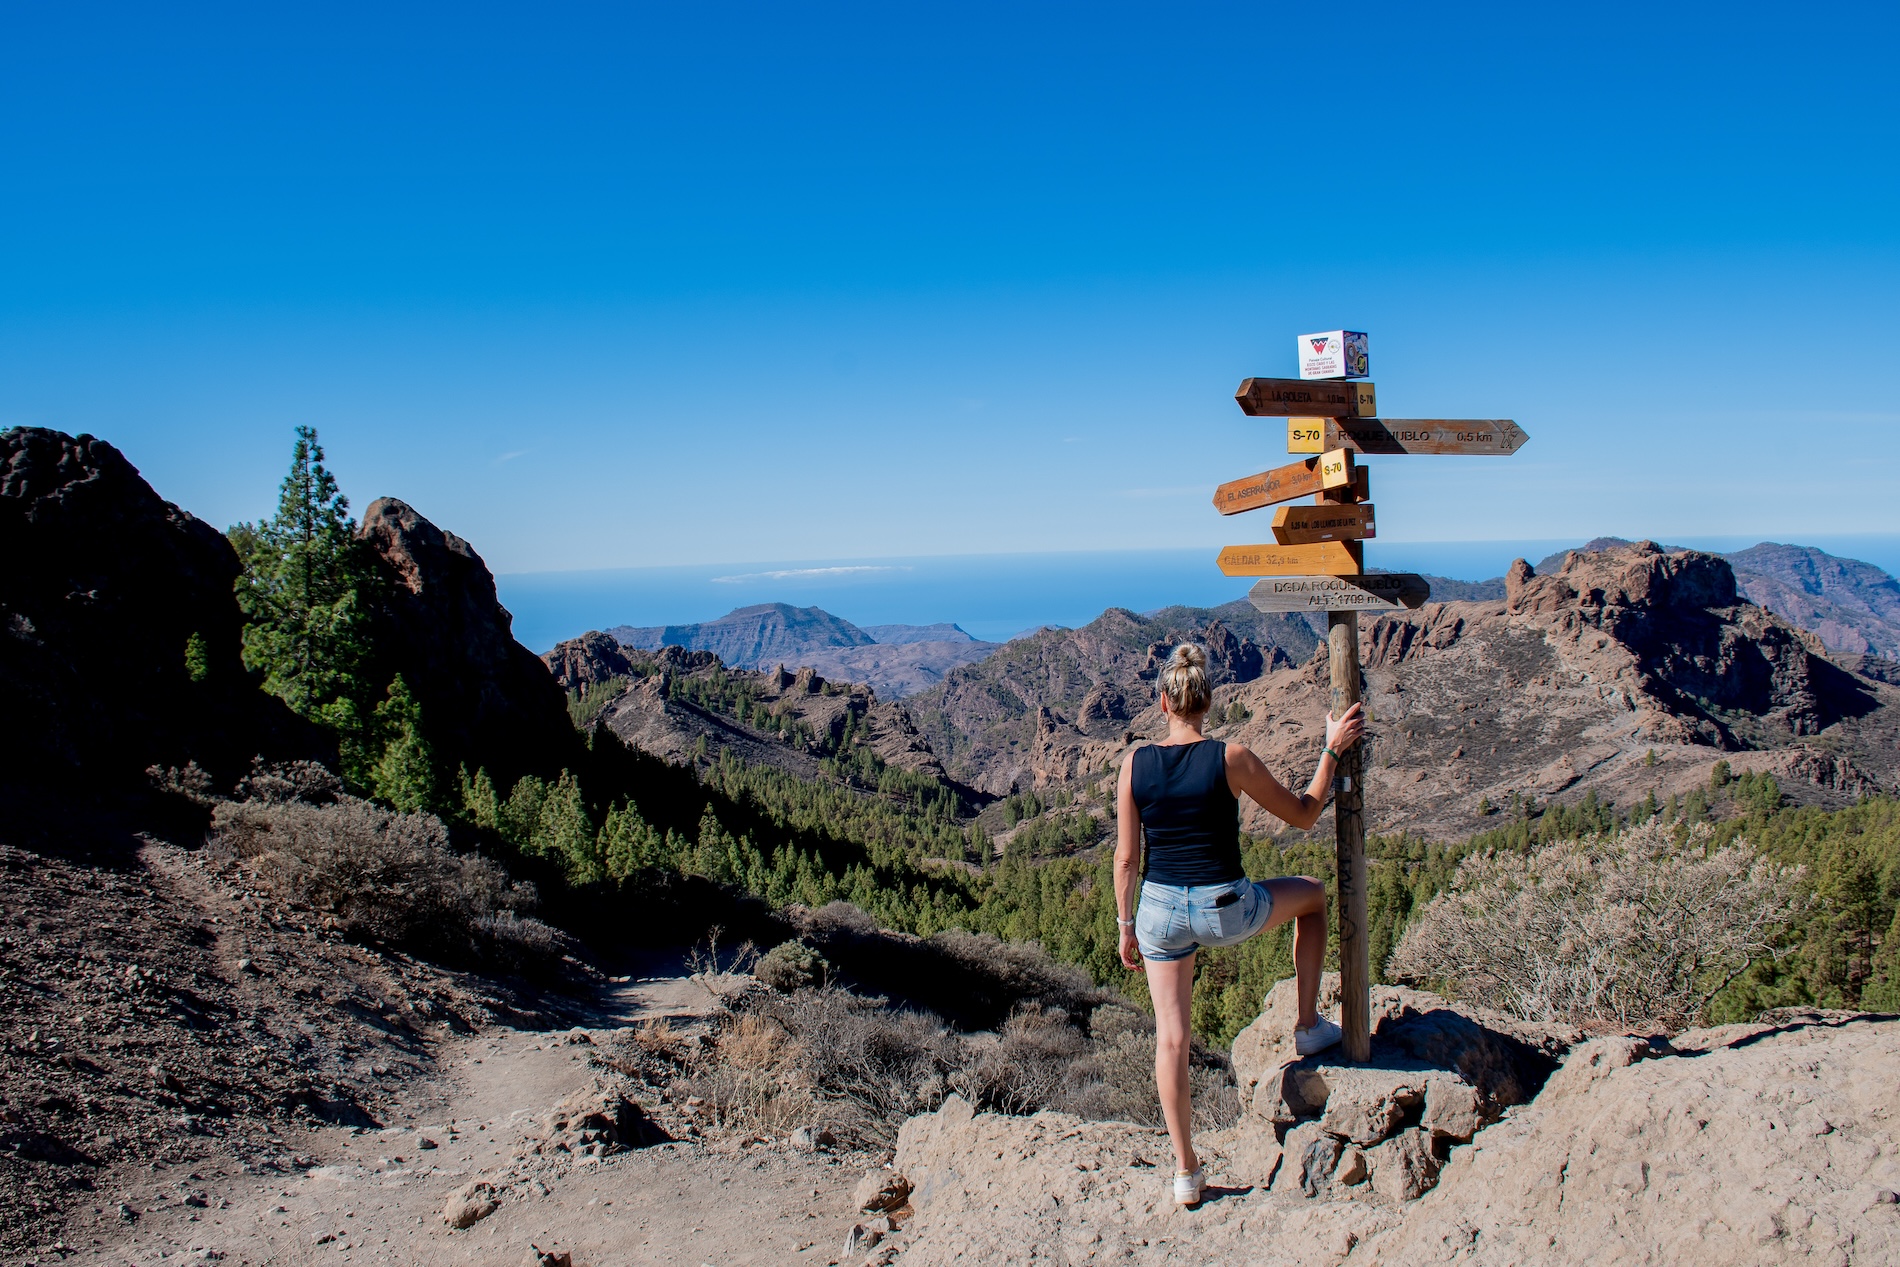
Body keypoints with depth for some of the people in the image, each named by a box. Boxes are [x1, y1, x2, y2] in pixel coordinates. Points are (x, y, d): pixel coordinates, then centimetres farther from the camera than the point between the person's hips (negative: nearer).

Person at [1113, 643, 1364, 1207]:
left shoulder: (1135, 764, -6)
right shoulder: (1231, 758, -14)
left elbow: (1126, 857, 0)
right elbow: (1303, 815, -2)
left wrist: (1126, 925, 11)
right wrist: (1333, 749, 6)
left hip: (1161, 910, 2)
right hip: (1227, 911, -2)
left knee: (1171, 1036, 15)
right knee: (1312, 893, 27)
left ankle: (1186, 1171, 21)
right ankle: (1309, 1025, 32)